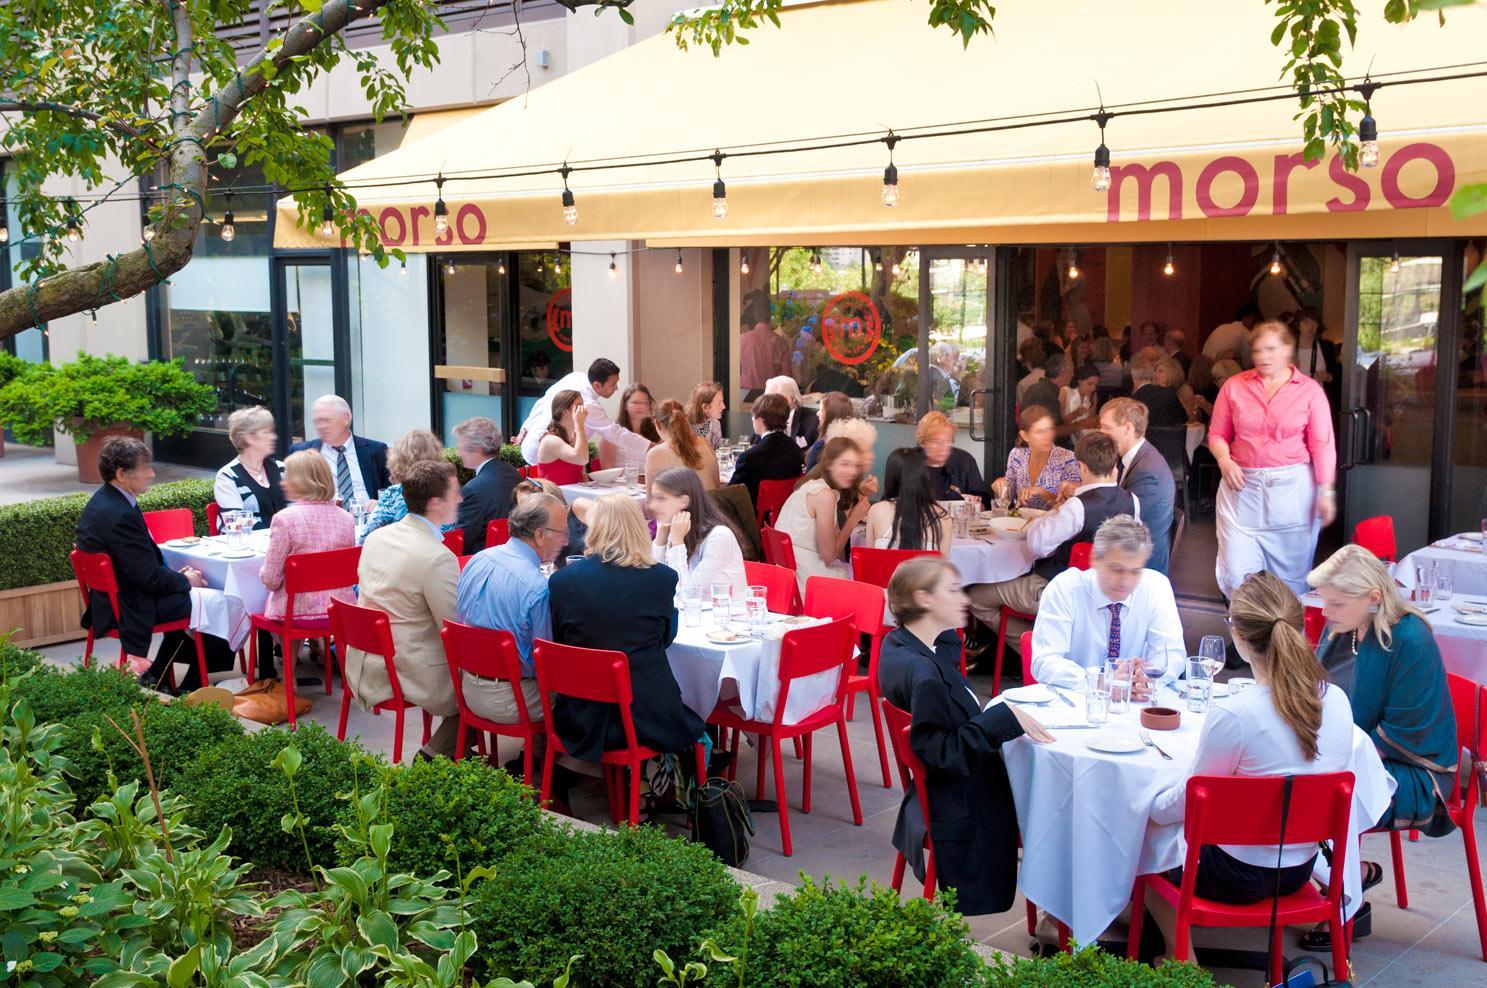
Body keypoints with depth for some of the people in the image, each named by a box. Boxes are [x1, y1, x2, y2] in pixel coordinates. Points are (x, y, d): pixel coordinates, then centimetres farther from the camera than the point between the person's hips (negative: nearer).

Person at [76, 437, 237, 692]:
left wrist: (177, 574, 6)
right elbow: (150, 578, -22)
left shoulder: (101, 502, 6)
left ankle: (155, 678, 23)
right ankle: (192, 689, 12)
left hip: (111, 601, 10)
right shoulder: (120, 515, -26)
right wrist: (185, 580, -5)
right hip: (131, 608, -10)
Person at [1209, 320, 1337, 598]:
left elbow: (1322, 444, 0)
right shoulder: (1234, 386, 7)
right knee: (1237, 574, -4)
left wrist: (1326, 492, -7)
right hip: (1242, 486, 1)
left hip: (1292, 489, -1)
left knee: (1291, 575, 5)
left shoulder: (1309, 390, 3)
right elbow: (1217, 433, 11)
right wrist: (1224, 460, -10)